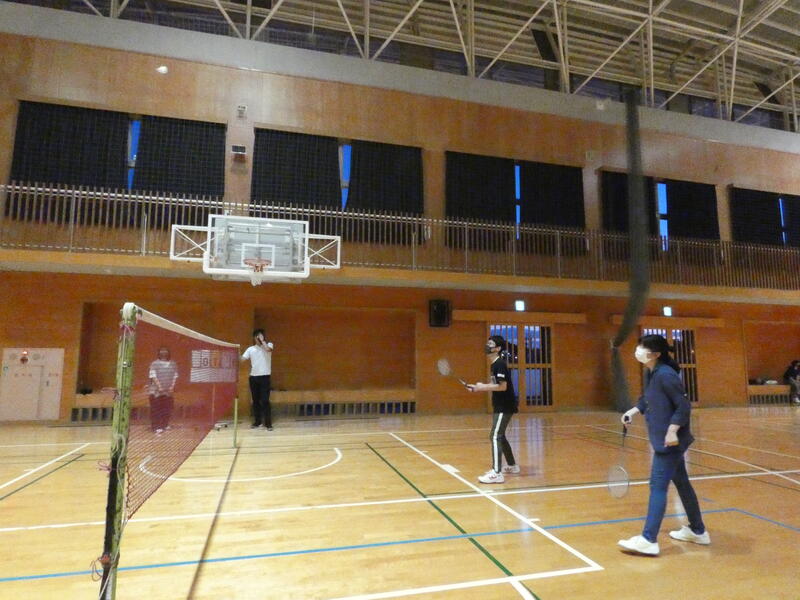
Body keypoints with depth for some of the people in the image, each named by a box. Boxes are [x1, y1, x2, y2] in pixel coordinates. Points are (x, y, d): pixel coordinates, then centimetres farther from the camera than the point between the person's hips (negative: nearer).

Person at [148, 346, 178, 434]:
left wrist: (172, 386, -6)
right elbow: (153, 376, -10)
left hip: (169, 391, 4)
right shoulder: (154, 364, -3)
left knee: (167, 409, 9)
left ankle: (165, 424, 23)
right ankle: (156, 427, 3)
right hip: (157, 391, -4)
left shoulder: (173, 364, 9)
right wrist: (159, 387, -18)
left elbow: (175, 376, 7)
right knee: (156, 409, -3)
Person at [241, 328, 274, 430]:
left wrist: (262, 340, -9)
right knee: (255, 401, 9)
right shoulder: (251, 349, 10)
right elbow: (242, 359, 2)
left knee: (265, 401, -8)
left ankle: (268, 423, -5)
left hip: (264, 376, -4)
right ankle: (257, 421, 20)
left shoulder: (269, 345, 3)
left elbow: (268, 349, -20)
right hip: (253, 377, 4)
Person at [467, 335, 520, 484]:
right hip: (501, 406, 10)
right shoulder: (494, 364, 13)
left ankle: (497, 473, -15)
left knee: (495, 437, -14)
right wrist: (483, 386, 6)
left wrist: (482, 388, -23)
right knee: (499, 436, 18)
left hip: (504, 407, -10)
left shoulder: (499, 364, -17)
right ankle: (512, 465, 33)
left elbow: (503, 386, -25)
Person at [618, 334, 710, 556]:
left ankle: (649, 540, -4)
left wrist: (672, 430, -28)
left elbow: (684, 406, -21)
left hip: (669, 441, -10)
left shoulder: (665, 375, -20)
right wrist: (633, 411, 10)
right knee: (681, 483, 20)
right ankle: (697, 531, 36)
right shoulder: (651, 374, 8)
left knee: (658, 486, -8)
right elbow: (648, 400, 21)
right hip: (664, 440, 10)